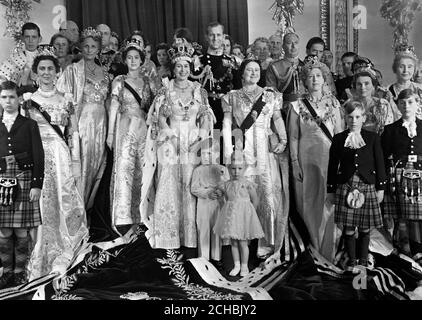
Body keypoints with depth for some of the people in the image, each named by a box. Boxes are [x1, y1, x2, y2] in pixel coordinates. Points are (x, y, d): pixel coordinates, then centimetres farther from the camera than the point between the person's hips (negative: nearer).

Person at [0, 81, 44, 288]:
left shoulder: (29, 125, 6)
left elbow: (38, 157, 0)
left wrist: (37, 185, -8)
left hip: (24, 182, -2)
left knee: (22, 231, 0)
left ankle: (20, 271, 12)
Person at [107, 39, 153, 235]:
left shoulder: (147, 82, 13)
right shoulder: (119, 81, 6)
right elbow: (113, 108, 3)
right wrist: (110, 133, -4)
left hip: (144, 129, 3)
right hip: (125, 129, -3)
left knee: (142, 170, 3)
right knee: (124, 169, -8)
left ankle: (140, 215, 11)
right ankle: (123, 218, -5)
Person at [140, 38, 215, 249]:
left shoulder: (199, 91, 9)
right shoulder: (165, 92, 5)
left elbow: (206, 117, 5)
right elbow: (160, 118, 1)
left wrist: (200, 140, -7)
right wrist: (173, 136, -11)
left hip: (194, 144, 1)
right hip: (170, 144, -1)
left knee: (192, 188, 1)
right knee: (168, 189, -2)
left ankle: (191, 236, 10)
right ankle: (168, 236, 7)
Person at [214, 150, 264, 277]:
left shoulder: (248, 184, -10)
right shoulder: (226, 185, 3)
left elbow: (255, 200, -2)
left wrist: (248, 213, 4)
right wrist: (231, 211, 7)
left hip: (243, 215, -4)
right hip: (230, 216, 4)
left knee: (242, 243, 3)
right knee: (233, 242, 10)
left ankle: (244, 266, 17)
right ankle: (236, 265, 22)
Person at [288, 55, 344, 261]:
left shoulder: (333, 102, 7)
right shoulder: (297, 106, 1)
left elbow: (339, 132, 7)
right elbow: (293, 138, 1)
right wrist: (295, 163, -5)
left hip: (331, 158, 1)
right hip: (307, 159, -1)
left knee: (330, 203, 3)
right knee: (311, 203, 4)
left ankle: (329, 252, 16)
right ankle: (313, 251, 17)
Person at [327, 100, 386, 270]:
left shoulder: (373, 138, 5)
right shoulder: (338, 139, 5)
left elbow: (379, 164, 6)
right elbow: (332, 166, 7)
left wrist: (380, 188, 3)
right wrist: (331, 190, 5)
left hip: (367, 186, 0)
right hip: (345, 187, 0)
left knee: (365, 228, 7)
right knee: (348, 229, 0)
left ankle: (363, 260, 25)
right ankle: (351, 260, 18)